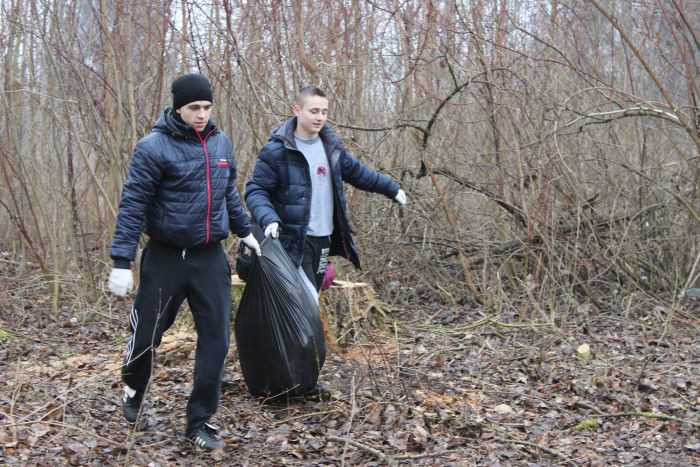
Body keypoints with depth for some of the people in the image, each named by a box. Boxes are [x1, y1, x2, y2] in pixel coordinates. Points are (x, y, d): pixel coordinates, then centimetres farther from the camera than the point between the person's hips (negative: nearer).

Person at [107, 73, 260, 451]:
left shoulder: (220, 143, 6)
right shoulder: (154, 146, -12)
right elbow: (132, 205, -14)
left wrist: (244, 232, 28)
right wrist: (122, 262, -17)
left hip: (210, 257, 4)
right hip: (165, 257, -4)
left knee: (215, 340, 1)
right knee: (147, 332, 9)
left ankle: (200, 421, 14)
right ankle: (133, 390, 40)